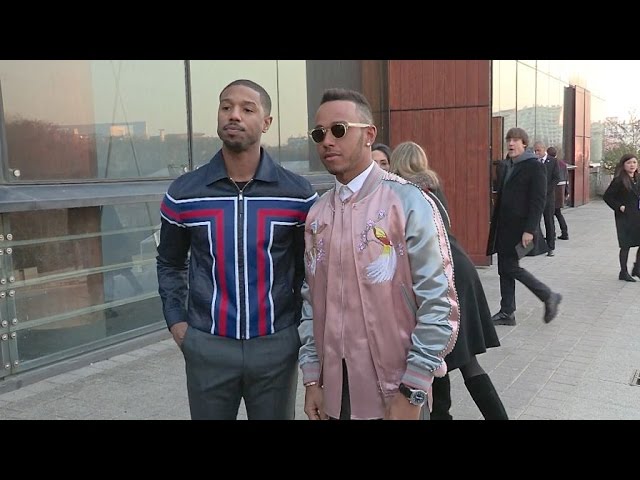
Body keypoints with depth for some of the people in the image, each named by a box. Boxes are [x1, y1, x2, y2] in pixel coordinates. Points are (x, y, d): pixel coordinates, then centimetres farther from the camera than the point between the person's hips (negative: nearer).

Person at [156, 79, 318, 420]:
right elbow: (169, 263, 11)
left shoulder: (298, 194, -4)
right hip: (206, 347, 1)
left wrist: (302, 321, 2)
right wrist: (175, 320, 2)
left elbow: (308, 266, 8)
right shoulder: (183, 193, -3)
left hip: (276, 345, 0)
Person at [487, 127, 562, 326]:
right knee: (504, 269, 8)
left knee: (510, 267, -8)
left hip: (519, 227, -8)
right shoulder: (507, 167, 14)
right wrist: (495, 225, 15)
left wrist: (529, 230, -20)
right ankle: (507, 313, 16)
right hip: (504, 227, 8)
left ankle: (549, 296, 9)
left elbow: (538, 200, -14)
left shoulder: (534, 167, -9)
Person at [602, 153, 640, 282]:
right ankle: (623, 272, 14)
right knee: (626, 245, 1)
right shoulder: (619, 181, -11)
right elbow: (607, 196, -13)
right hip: (625, 217, -7)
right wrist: (619, 207, -15)